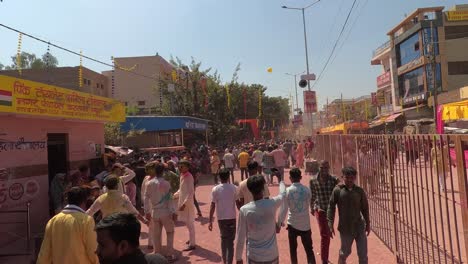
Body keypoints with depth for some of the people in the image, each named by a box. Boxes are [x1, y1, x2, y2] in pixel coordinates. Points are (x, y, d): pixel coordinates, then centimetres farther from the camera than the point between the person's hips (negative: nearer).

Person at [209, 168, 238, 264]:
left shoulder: (215, 189, -7)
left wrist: (210, 221, -3)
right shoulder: (234, 188, -5)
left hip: (221, 218, 1)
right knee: (230, 241, 6)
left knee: (224, 238, 21)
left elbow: (213, 206, -8)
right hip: (232, 218, -1)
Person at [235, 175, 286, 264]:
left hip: (254, 256, -1)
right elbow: (282, 194, 11)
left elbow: (240, 238, -8)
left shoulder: (244, 210, -15)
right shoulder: (272, 204, -13)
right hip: (272, 255, 1)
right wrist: (281, 181, 30)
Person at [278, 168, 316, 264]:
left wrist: (280, 222, 1)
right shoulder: (307, 190, -7)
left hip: (292, 224, -1)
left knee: (293, 249, 17)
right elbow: (308, 204, 8)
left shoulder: (287, 191, -13)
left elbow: (284, 209, -11)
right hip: (305, 224, 1)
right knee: (309, 249, 11)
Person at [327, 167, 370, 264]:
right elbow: (331, 207, -6)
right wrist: (330, 225, -9)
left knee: (363, 254, 7)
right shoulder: (337, 190, -10)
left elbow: (365, 208, 7)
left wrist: (368, 223, 10)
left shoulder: (360, 191, -4)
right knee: (344, 253, 14)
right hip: (345, 228, -2)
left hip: (360, 226, 2)